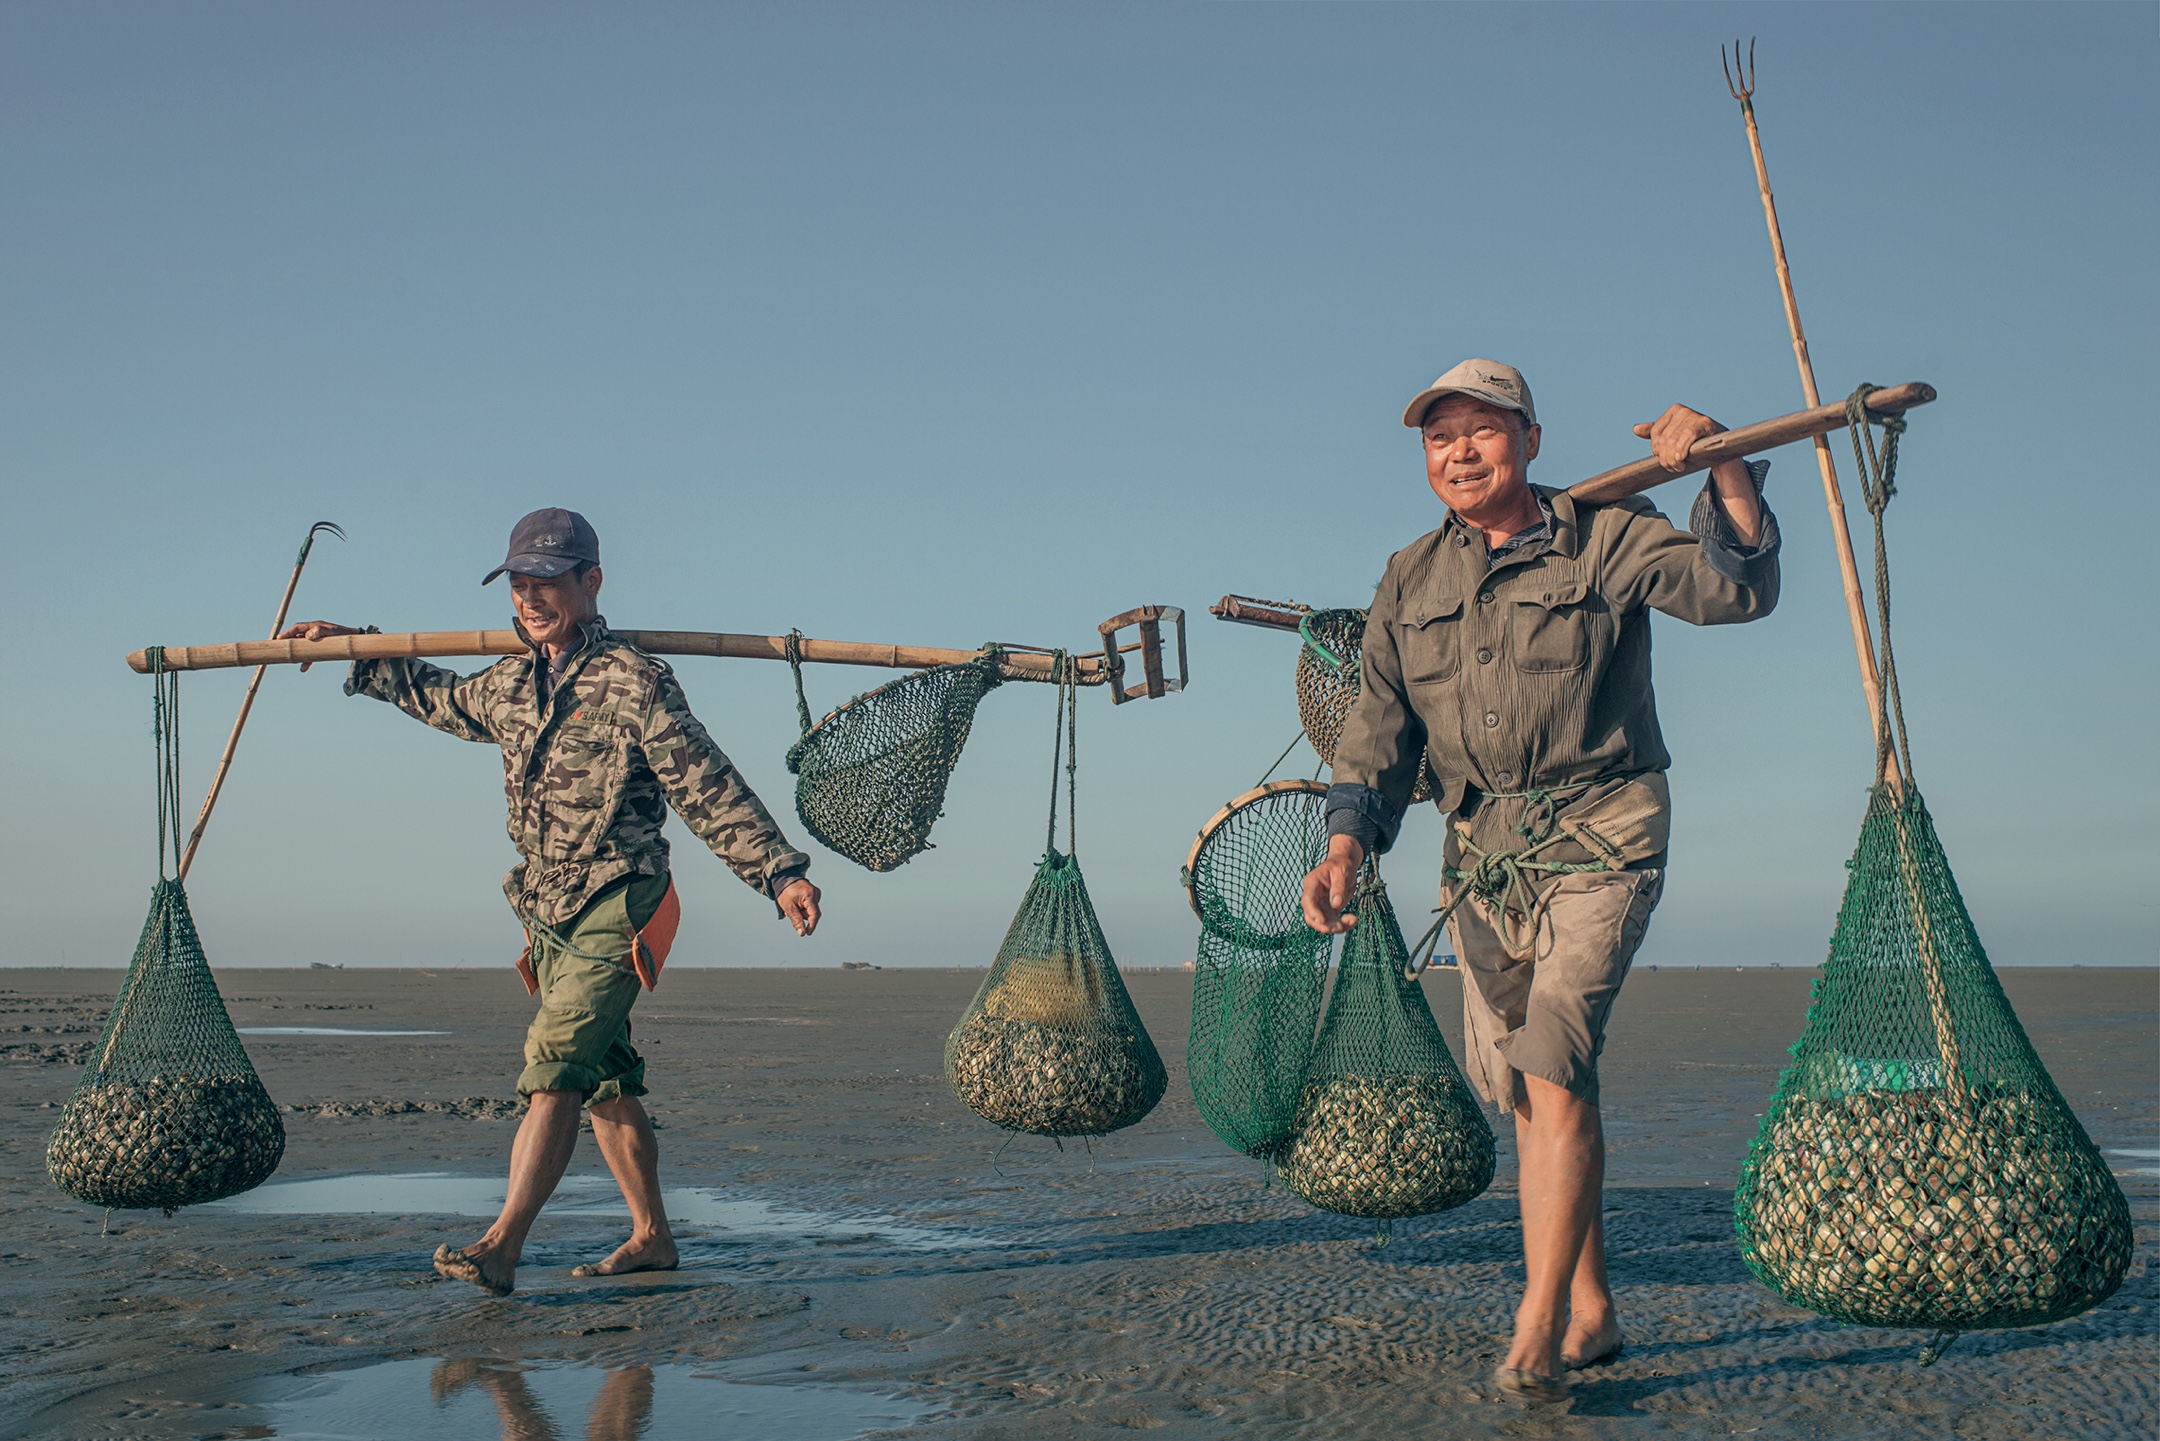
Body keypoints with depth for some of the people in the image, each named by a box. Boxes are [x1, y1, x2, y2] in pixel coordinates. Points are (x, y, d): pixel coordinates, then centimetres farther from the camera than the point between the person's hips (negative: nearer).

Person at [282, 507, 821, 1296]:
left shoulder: (634, 681, -12)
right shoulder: (512, 683, 10)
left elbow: (709, 790, -13)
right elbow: (444, 699, 33)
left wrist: (781, 873, -19)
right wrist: (353, 649, 34)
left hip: (615, 912, -8)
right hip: (548, 915, 8)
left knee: (554, 1069, -15)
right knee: (606, 1082, 12)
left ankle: (499, 1248, -17)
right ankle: (652, 1239, 22)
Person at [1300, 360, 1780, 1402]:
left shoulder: (1607, 540, 0)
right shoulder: (1410, 581, 11)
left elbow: (1738, 589, -9)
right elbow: (1379, 729, 7)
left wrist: (1726, 468, -21)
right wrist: (1346, 846, -7)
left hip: (1596, 841, -5)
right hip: (1480, 852, 5)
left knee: (1554, 1068, -18)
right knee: (1521, 1086, 10)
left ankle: (1536, 1333, -12)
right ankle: (1590, 1309, 25)